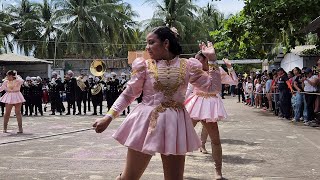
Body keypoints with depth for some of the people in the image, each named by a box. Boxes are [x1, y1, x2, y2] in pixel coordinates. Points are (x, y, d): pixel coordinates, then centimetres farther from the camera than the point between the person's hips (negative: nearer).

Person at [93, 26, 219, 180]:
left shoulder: (187, 66, 3)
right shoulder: (145, 66, 0)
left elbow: (211, 87, 5)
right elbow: (128, 95, 5)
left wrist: (211, 60, 0)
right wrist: (109, 117, -1)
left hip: (174, 124, 1)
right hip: (146, 122, -1)